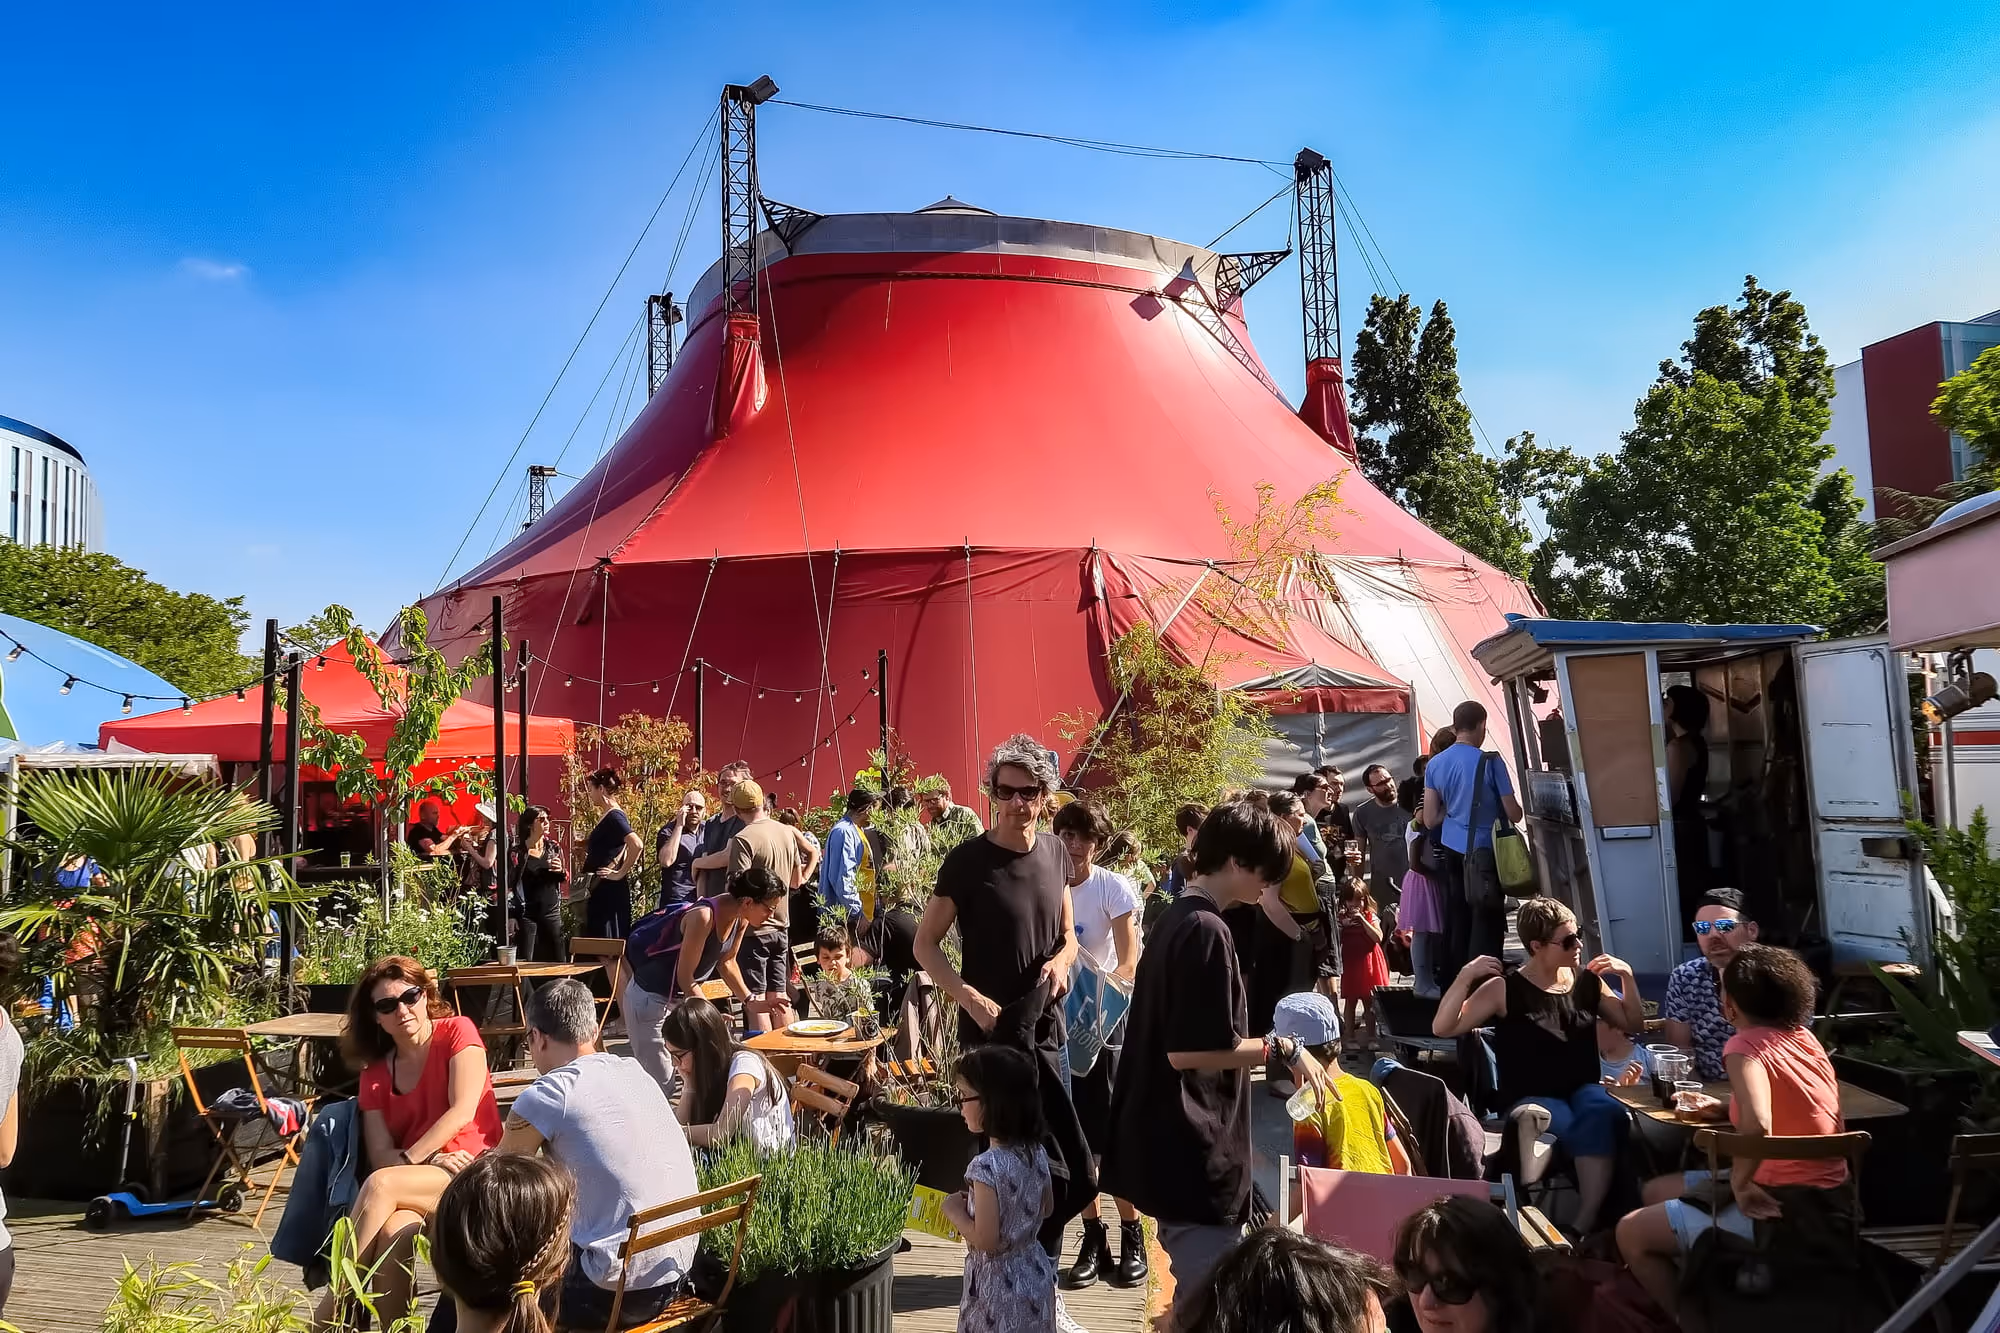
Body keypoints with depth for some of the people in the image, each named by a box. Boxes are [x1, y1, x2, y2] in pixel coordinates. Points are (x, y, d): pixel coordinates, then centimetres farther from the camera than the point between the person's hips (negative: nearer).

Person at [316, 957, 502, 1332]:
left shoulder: (458, 1033, 2)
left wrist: (410, 1159, -15)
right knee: (394, 1231, -32)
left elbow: (462, 1111, -9)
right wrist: (433, 1159, -16)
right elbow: (381, 1156, 3)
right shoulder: (375, 1074, 14)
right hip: (414, 1186, 4)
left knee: (381, 1184, -29)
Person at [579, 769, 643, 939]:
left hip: (611, 890, -10)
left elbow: (636, 844, -29)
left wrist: (621, 873, -21)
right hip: (600, 889, 10)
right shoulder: (605, 816, 14)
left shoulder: (614, 816, -15)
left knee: (609, 938, -7)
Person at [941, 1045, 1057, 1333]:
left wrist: (955, 1211, -10)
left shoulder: (986, 1167, -27)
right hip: (1035, 1276, 7)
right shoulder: (1037, 1152, -5)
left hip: (999, 1288, -7)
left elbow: (986, 1240, -26)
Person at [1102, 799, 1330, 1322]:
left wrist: (1261, 1060, 19)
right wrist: (1281, 1047, -15)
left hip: (1177, 1147, 10)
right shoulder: (1205, 930, -19)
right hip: (1193, 1155, -10)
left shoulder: (1176, 919, 12)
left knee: (1198, 1294, 20)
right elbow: (1188, 1051, -23)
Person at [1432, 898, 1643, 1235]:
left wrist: (1626, 976, 5)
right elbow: (1443, 1028, -11)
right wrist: (1465, 977, -22)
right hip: (1532, 1099, -4)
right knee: (1597, 1131, -35)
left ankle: (1584, 1224, -32)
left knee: (1601, 1113, -34)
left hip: (1583, 1089, 4)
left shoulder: (1587, 981, 8)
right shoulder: (1505, 988, -6)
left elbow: (1634, 1025, 20)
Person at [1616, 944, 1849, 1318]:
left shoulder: (1745, 1045, -21)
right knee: (1655, 1192, 21)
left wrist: (1739, 1183, -22)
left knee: (1631, 1233, -3)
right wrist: (1727, 1110, 11)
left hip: (1783, 1207, -9)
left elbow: (1756, 1126, -38)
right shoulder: (1802, 1035, 4)